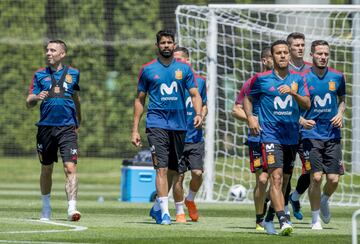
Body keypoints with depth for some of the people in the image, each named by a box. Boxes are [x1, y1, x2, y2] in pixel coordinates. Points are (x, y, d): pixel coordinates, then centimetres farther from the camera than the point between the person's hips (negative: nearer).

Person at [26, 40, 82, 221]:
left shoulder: (73, 74, 8)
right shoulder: (40, 75, 7)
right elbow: (29, 102, 4)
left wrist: (78, 122, 30)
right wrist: (37, 97, -19)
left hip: (67, 128, -1)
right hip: (46, 127, 1)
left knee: (70, 168, -15)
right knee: (46, 169, 11)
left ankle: (72, 208, -21)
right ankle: (46, 207, 27)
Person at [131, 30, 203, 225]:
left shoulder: (184, 69, 7)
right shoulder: (148, 69, 4)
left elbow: (195, 94, 6)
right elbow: (140, 99, 9)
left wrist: (198, 113, -14)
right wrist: (135, 129, 5)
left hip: (179, 125, 3)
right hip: (157, 123, -3)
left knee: (173, 170, 10)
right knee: (161, 168, -14)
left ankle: (158, 207, 26)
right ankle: (164, 212, -17)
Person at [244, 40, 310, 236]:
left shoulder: (297, 79, 8)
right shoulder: (262, 79, 1)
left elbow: (307, 104, 0)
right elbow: (248, 98, 15)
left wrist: (294, 93, -18)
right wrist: (250, 118, -1)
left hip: (292, 136, 4)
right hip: (270, 135, -4)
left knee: (284, 180, 11)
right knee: (276, 177, -18)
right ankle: (283, 220, -27)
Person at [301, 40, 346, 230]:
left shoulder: (337, 77, 4)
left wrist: (340, 114, 1)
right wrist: (302, 121, -16)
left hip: (332, 135, 3)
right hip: (311, 134, -3)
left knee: (333, 179, -3)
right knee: (316, 177, -10)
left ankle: (324, 201, 31)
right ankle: (315, 219, 6)